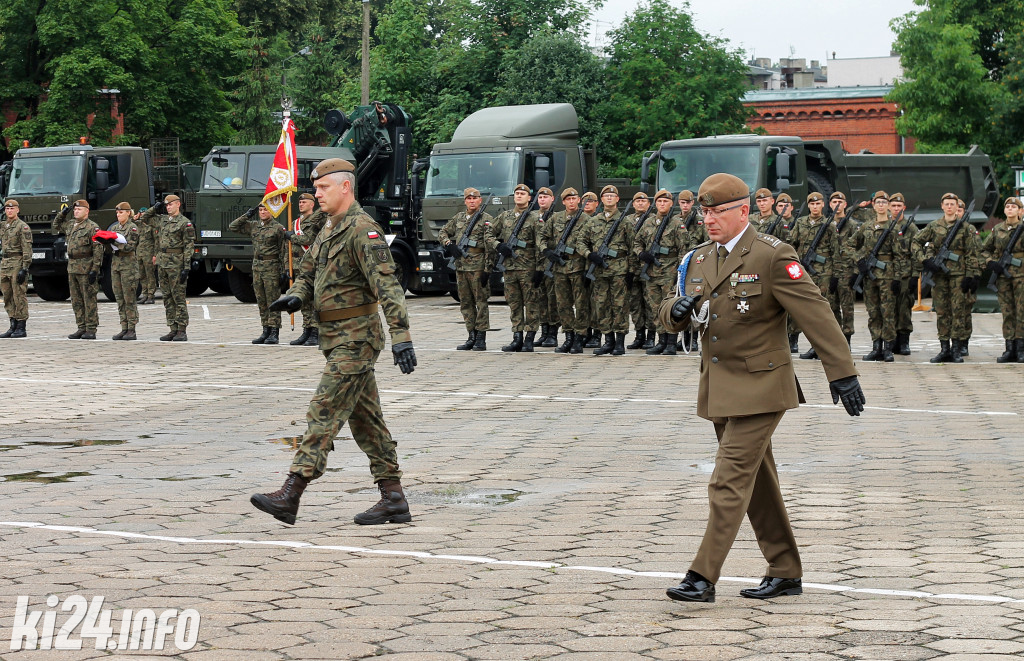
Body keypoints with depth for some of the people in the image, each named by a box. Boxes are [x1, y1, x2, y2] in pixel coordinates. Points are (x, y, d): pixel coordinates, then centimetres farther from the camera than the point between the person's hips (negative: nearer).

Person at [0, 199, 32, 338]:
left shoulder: (23, 227, -8)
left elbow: (27, 249, -12)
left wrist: (24, 269, -20)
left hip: (17, 264, -8)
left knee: (19, 296, -5)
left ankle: (21, 329, -3)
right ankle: (13, 326, 14)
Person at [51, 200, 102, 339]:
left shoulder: (92, 227, -9)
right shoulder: (70, 224, 14)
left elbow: (98, 249, -13)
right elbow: (55, 227, 31)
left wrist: (95, 269, -18)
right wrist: (62, 214, 15)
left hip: (86, 268, -8)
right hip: (72, 267, 8)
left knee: (89, 300, -4)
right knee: (76, 300, 10)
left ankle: (91, 330, -1)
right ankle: (81, 328, 16)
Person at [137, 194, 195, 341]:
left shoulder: (185, 223, -6)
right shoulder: (161, 220, 14)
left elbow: (189, 246, -9)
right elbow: (143, 220, 26)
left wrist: (186, 267, -15)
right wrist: (154, 208, 13)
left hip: (176, 264, -7)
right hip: (162, 263, 7)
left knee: (179, 298, -5)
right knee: (168, 298, 8)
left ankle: (182, 331, -3)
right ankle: (173, 330, 12)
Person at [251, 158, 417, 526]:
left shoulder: (362, 230, -16)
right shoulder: (329, 229, 15)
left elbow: (387, 285, -25)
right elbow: (308, 273, 21)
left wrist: (401, 337, -34)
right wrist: (294, 297, -3)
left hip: (355, 338, -10)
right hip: (339, 339, 10)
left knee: (324, 413, -12)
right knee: (364, 418, 11)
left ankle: (290, 495, -15)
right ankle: (393, 499, 14)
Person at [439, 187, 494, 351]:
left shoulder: (486, 219, -3)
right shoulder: (458, 217, 15)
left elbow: (490, 245, -8)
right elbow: (442, 233, 24)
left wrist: (487, 269, -14)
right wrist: (449, 245, 2)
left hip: (478, 267, -6)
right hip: (460, 267, 6)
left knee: (481, 302, -4)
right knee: (465, 303, 8)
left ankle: (481, 339, -2)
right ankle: (472, 337, 13)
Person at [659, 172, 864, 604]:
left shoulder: (772, 257, -12)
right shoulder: (699, 258, 10)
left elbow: (815, 314, -15)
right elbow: (672, 315, 15)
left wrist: (841, 373, -18)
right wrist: (676, 310, -10)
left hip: (759, 388, -8)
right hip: (718, 389, 8)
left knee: (730, 481, -12)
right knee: (757, 482, 13)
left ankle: (703, 578, -11)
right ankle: (785, 573, 23)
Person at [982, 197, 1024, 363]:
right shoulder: (997, 230, 10)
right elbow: (985, 250, 17)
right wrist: (991, 263, -1)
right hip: (1003, 276, 3)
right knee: (1007, 312, 4)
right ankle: (1010, 349, 7)